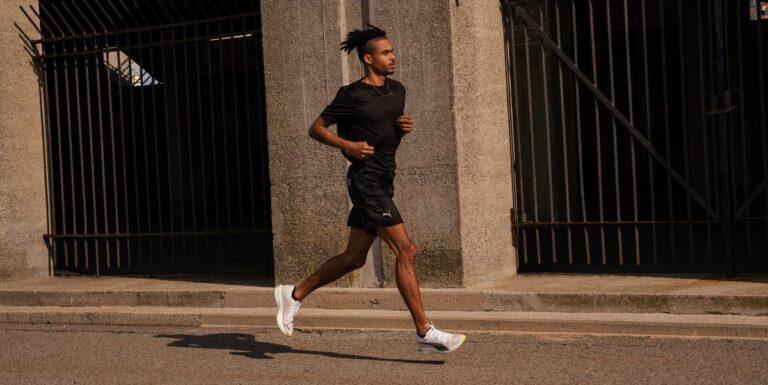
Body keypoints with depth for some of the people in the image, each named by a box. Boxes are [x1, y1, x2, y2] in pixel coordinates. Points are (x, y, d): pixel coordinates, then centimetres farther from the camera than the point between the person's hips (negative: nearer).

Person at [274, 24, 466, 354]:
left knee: (353, 258, 14)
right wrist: (348, 145, -16)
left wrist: (405, 127, 4)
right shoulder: (353, 96, -9)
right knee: (406, 251, -13)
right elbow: (316, 128, -3)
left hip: (383, 181, 9)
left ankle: (294, 294, 29)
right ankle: (425, 333, -10)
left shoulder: (397, 90, 13)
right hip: (366, 180, -9)